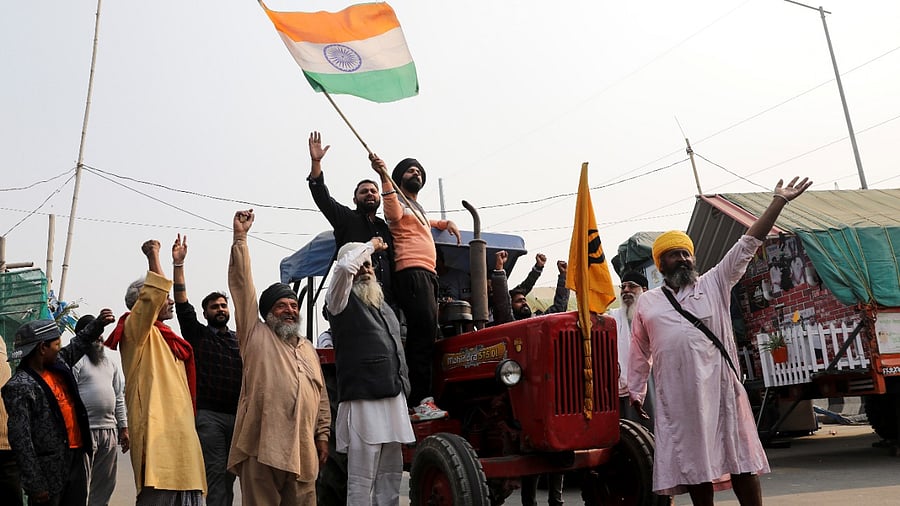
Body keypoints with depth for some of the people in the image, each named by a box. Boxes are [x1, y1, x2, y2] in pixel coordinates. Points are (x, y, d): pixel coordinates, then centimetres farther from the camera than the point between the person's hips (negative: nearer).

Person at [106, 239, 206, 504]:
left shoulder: (166, 338, 24)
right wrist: (153, 257, -18)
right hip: (157, 431, -9)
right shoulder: (136, 330, -3)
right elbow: (154, 295, -22)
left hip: (177, 430, 9)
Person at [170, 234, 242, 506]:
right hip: (209, 415, -4)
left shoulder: (240, 340, 16)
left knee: (228, 475, 8)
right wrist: (178, 264, -11)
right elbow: (182, 305, -5)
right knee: (215, 473, -9)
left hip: (237, 416, 4)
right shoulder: (197, 334, 7)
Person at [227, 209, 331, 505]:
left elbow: (321, 397, 21)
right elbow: (242, 284, -1)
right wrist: (240, 238, -6)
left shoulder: (308, 349, 22)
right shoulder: (256, 336, 6)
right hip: (261, 447, -5)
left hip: (302, 450, 5)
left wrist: (323, 435, 13)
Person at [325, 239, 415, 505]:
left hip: (394, 400, 7)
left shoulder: (383, 306, 21)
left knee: (390, 477, 11)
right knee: (362, 481, -4)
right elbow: (345, 266, -19)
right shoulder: (341, 301, 0)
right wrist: (370, 245, -3)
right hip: (364, 401, -7)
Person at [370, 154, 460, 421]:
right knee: (424, 331, -20)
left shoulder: (417, 207, 32)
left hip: (428, 274, 10)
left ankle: (418, 397, 5)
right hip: (411, 271, -10)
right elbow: (394, 214, -18)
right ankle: (421, 400, -24)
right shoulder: (397, 200, 6)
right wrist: (384, 176, -26)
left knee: (422, 335, 5)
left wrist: (446, 223, 36)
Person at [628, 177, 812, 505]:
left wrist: (778, 201, -2)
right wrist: (636, 394, 16)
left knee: (739, 457, 3)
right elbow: (640, 354, 17)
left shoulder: (715, 284, 9)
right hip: (678, 398, 1)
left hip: (720, 388, -1)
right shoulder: (647, 303, 12)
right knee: (695, 464, 7)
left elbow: (748, 245, 3)